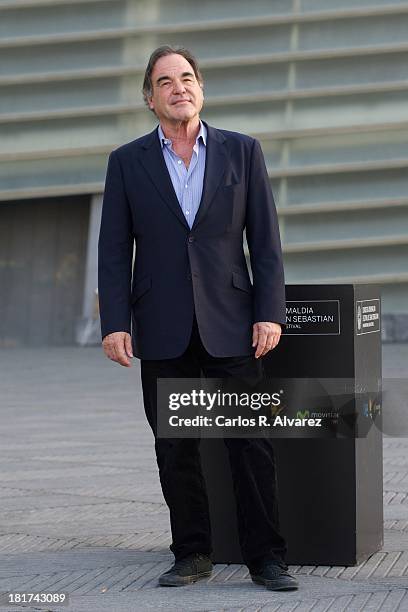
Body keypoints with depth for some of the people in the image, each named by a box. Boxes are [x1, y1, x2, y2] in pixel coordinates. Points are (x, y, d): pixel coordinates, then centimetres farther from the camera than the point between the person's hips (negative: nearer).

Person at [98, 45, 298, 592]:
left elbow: (265, 239, 3)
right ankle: (192, 554, 16)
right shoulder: (127, 162, 6)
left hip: (230, 322, 0)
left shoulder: (242, 151, 6)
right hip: (163, 330, 1)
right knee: (175, 449, 5)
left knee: (252, 443, -2)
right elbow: (114, 249, 3)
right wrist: (115, 323, -7)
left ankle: (265, 557, 6)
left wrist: (269, 314, -6)